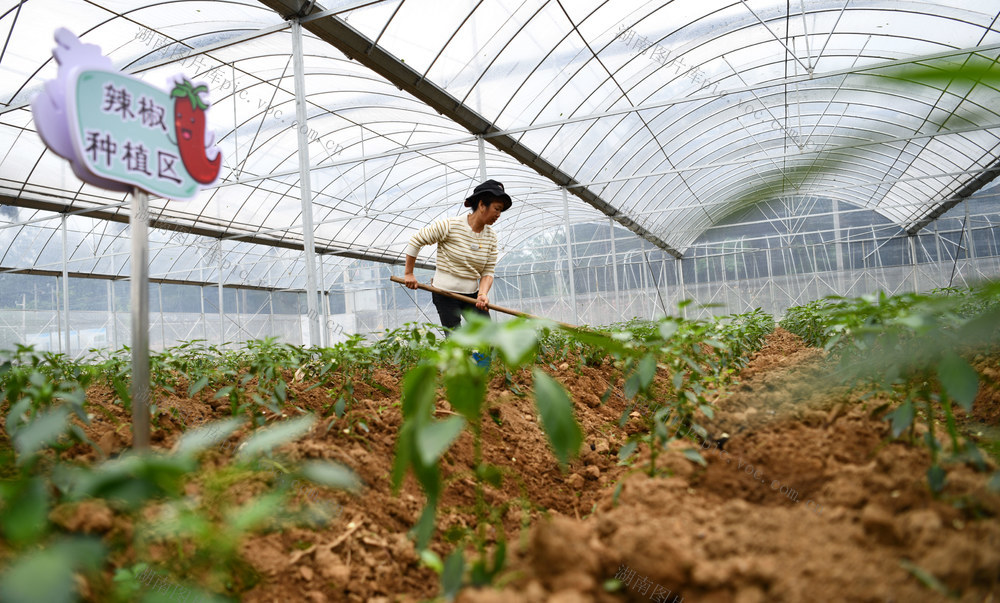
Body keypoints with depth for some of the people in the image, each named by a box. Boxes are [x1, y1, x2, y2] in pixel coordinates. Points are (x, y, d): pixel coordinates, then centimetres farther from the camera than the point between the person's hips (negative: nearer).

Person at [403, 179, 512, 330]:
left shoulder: (491, 237, 2)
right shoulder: (450, 226, -15)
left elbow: (488, 272, 3)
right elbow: (415, 241, -6)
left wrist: (483, 293, -17)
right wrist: (409, 274, -1)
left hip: (472, 294, 5)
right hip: (445, 294, -5)